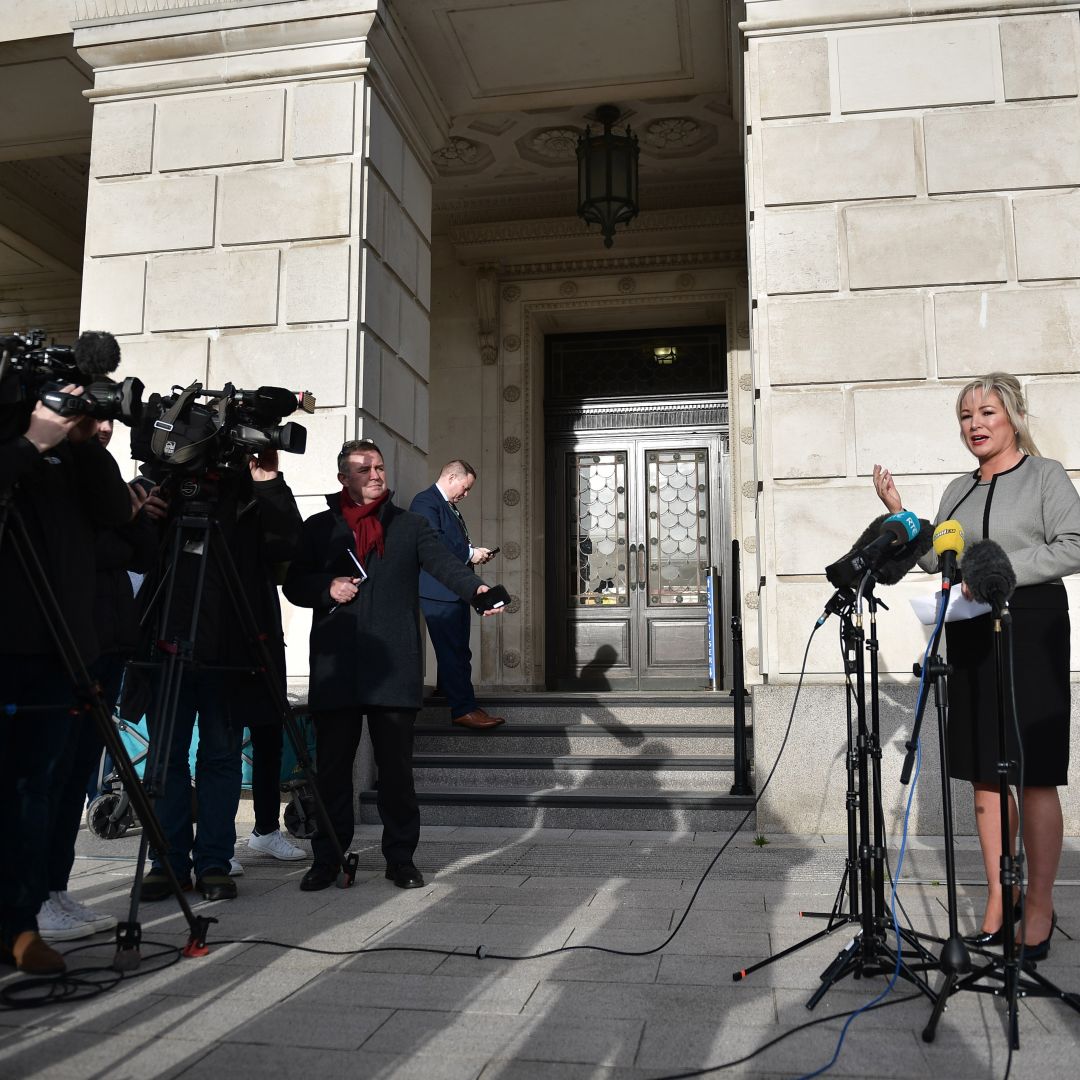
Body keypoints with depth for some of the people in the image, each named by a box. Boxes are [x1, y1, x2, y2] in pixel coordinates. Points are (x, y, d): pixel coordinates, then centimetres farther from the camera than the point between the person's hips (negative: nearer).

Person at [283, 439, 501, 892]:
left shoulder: (410, 526, 11)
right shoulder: (319, 528, 13)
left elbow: (443, 562, -4)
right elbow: (294, 584, 14)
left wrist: (477, 588, -24)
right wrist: (327, 588, -7)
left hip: (393, 669, -1)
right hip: (334, 669, 1)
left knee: (397, 767, 4)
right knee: (331, 766, 5)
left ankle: (401, 857, 18)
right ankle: (326, 858, 19)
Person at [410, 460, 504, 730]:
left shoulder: (450, 507, 22)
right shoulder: (426, 501, -9)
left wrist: (475, 553, 8)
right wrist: (469, 553, -15)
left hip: (456, 591, 10)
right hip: (439, 591, -10)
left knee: (458, 652, 12)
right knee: (453, 651, -8)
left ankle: (464, 705, 17)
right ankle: (463, 709, -6)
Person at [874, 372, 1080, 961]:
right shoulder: (959, 490, 17)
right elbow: (935, 559, 13)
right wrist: (898, 514, 3)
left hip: (1031, 628, -5)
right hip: (971, 632, 5)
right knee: (985, 773, 7)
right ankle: (998, 895, 16)